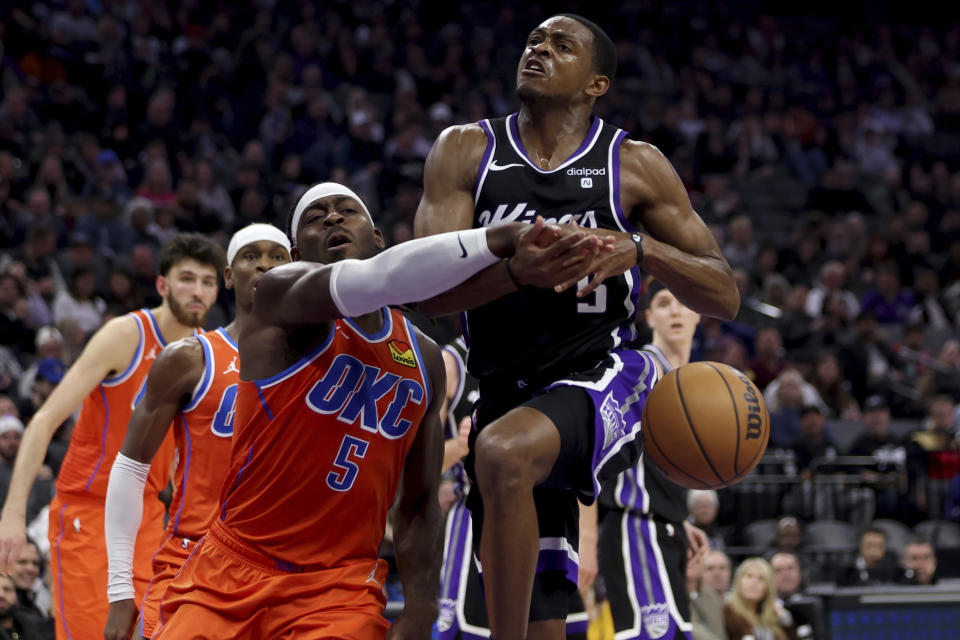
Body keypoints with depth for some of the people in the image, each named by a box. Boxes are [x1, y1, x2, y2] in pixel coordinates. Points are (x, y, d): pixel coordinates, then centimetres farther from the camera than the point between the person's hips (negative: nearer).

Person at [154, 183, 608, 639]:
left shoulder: (423, 358, 9)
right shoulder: (281, 295, -8)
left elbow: (419, 505, 13)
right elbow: (371, 280, -30)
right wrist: (504, 241, -39)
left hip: (341, 590, 3)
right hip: (232, 572, -3)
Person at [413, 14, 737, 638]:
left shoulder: (635, 166, 0)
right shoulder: (466, 152, 4)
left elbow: (725, 297, 0)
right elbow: (430, 289, -9)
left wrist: (641, 249, -19)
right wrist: (520, 268, -28)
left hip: (599, 374, -3)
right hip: (508, 393, 3)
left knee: (504, 451, -36)